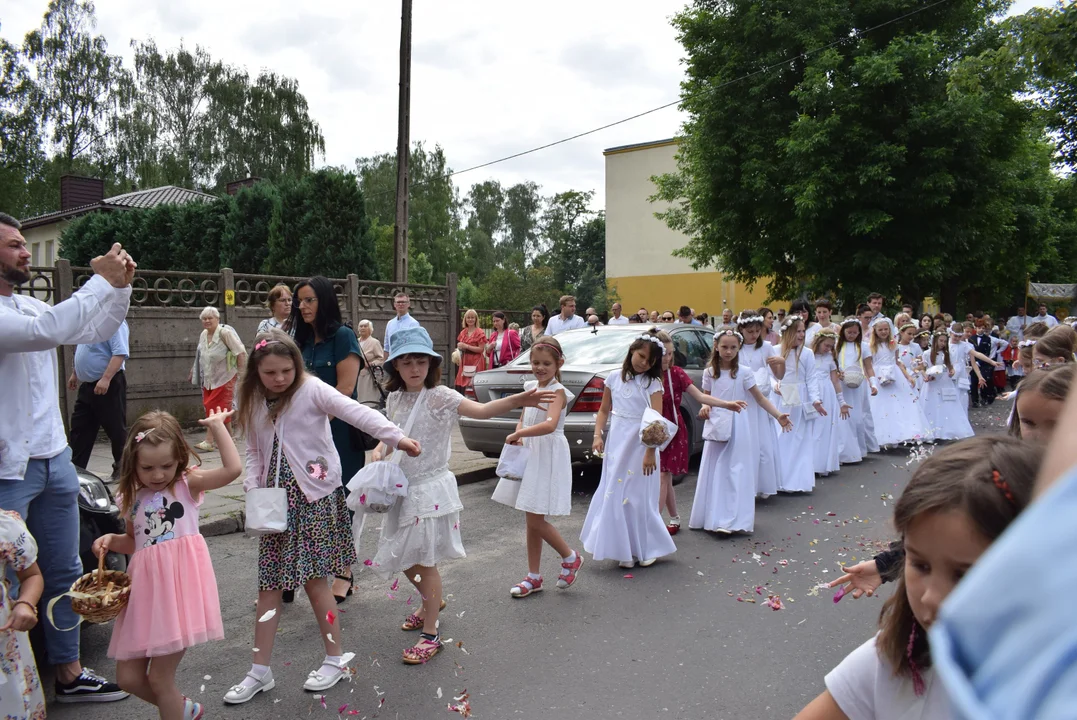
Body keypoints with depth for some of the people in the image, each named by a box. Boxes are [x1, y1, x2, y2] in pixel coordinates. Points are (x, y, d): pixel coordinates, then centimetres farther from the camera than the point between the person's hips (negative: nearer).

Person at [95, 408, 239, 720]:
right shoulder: (133, 498, 11)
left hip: (178, 586, -6)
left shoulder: (188, 484, -3)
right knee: (128, 677, 11)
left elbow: (233, 468, -21)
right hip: (144, 588, 6)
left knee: (159, 677, 0)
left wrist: (216, 425, -14)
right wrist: (112, 540, 5)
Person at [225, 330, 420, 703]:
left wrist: (396, 437, -31)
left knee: (313, 577, -1)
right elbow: (255, 452, 15)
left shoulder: (311, 389, -10)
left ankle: (335, 660, 17)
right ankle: (260, 672, 21)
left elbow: (356, 412, -20)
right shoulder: (254, 403, 7)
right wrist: (253, 487, -1)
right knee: (269, 584, 8)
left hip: (314, 496, -5)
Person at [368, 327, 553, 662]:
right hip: (402, 487, 7)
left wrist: (517, 400, -48)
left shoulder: (439, 396, -16)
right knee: (404, 558, 18)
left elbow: (480, 410, -31)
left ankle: (430, 634, 14)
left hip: (430, 489, -7)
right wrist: (380, 449, -5)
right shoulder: (395, 399, 4)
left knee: (425, 561, 0)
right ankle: (430, 603, 45)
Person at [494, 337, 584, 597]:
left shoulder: (557, 391, -13)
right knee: (531, 519, 12)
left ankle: (570, 558, 18)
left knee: (536, 520, -6)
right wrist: (518, 436, -6)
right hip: (529, 454, 8)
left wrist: (516, 435, -26)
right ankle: (534, 577, 23)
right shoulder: (531, 387, 9)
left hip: (549, 456, -8)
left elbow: (550, 425, -30)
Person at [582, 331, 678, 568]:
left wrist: (650, 452, -21)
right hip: (616, 444, 4)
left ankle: (645, 549, 18)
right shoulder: (614, 378, 3)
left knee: (639, 498, 1)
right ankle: (624, 550, 19)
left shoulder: (653, 384, -8)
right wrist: (598, 435, -2)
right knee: (614, 496, 7)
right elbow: (604, 410, 11)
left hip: (640, 446, -4)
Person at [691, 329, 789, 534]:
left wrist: (778, 416, -13)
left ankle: (730, 520, -5)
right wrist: (705, 407, -10)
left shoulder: (744, 373, -4)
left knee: (735, 471, -4)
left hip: (737, 427, -3)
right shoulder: (709, 372, 4)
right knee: (714, 471, 6)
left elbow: (760, 398, -2)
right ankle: (712, 516, 16)